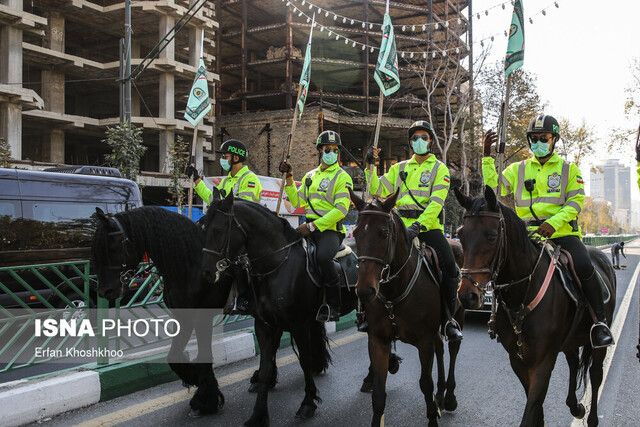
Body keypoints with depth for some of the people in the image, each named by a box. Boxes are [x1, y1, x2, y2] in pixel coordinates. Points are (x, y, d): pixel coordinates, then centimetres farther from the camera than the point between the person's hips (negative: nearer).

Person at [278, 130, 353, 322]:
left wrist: (313, 225, -18)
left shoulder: (342, 177, -1)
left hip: (331, 229, -6)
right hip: (310, 229, 7)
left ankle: (334, 307, -20)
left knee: (323, 256, -34)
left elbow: (340, 210, -13)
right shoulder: (310, 175, 19)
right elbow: (297, 201, 20)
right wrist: (289, 178, 10)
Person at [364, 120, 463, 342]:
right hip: (402, 226, 3)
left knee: (450, 269, -18)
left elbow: (436, 203, -7)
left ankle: (448, 319, 1)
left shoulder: (439, 168, 7)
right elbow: (379, 190, 10)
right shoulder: (400, 168, 19)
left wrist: (420, 225, -22)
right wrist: (370, 166, -1)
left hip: (429, 226, -3)